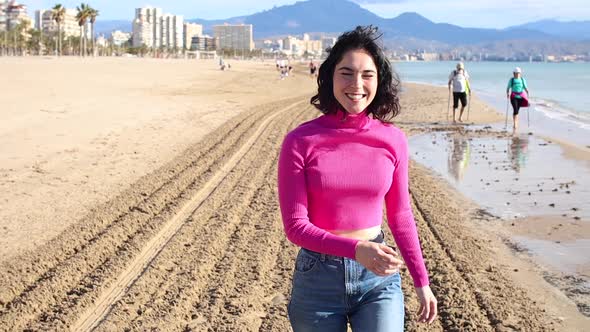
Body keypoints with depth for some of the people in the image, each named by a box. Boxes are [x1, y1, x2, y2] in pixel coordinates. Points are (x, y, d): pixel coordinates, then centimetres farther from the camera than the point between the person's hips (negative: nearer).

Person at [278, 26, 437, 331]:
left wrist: (421, 281, 10)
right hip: (318, 278, -1)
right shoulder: (300, 142, -9)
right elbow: (295, 226, -11)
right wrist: (355, 249, -24)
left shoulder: (393, 140, -2)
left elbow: (400, 216, 9)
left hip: (378, 278, 1)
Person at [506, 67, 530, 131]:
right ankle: (514, 124, -19)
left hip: (520, 97, 3)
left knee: (517, 110, 10)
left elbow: (525, 87, 8)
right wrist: (507, 93, -14)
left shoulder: (522, 80, 6)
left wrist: (527, 92, -8)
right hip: (514, 97, -3)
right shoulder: (511, 80, 1)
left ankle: (516, 124, 24)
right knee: (515, 109, -17)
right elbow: (508, 87, 2)